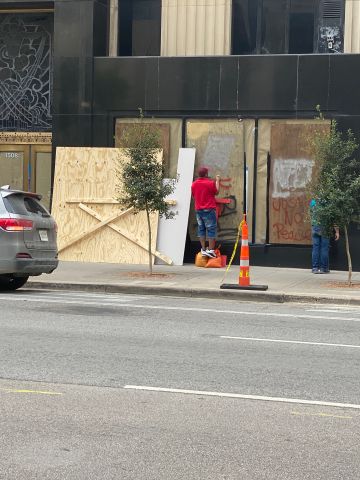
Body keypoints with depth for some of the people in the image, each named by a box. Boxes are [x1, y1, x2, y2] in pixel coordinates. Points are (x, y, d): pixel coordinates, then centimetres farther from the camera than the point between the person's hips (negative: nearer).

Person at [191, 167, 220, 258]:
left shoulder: (194, 184, 4)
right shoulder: (210, 183, -12)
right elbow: (216, 192, 2)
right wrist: (217, 181, 13)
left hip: (198, 210, 5)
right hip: (209, 209, -5)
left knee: (201, 229, 11)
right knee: (211, 230, 0)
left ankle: (203, 250, 10)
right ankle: (211, 250, -5)